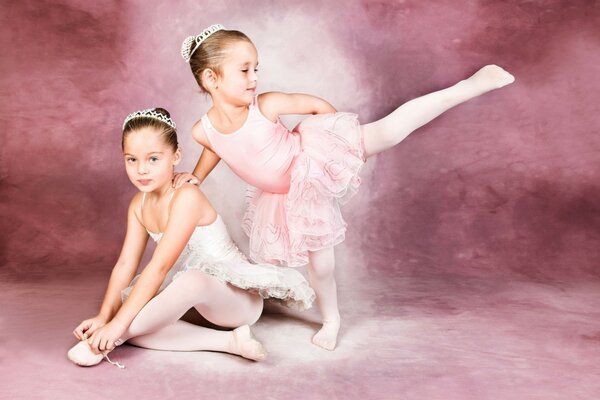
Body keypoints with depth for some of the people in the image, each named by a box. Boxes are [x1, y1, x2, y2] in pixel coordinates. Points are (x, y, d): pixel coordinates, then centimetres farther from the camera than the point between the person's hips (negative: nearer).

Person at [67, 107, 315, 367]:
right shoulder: (139, 204, 2)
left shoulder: (186, 197, -24)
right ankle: (228, 341, -17)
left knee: (192, 281, -41)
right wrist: (104, 316, -14)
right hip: (203, 299, 8)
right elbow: (125, 264, -1)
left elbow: (159, 267, -27)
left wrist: (117, 324, -28)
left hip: (239, 298, -8)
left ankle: (115, 338, -21)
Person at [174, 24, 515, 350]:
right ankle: (331, 322, 33)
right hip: (286, 196, 4)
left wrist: (341, 135, 4)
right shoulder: (203, 130, -11)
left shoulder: (266, 105, -21)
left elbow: (316, 104, -6)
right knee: (319, 259, 9)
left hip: (313, 162, -3)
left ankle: (470, 86, -19)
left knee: (387, 131, -23)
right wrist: (197, 176, 8)